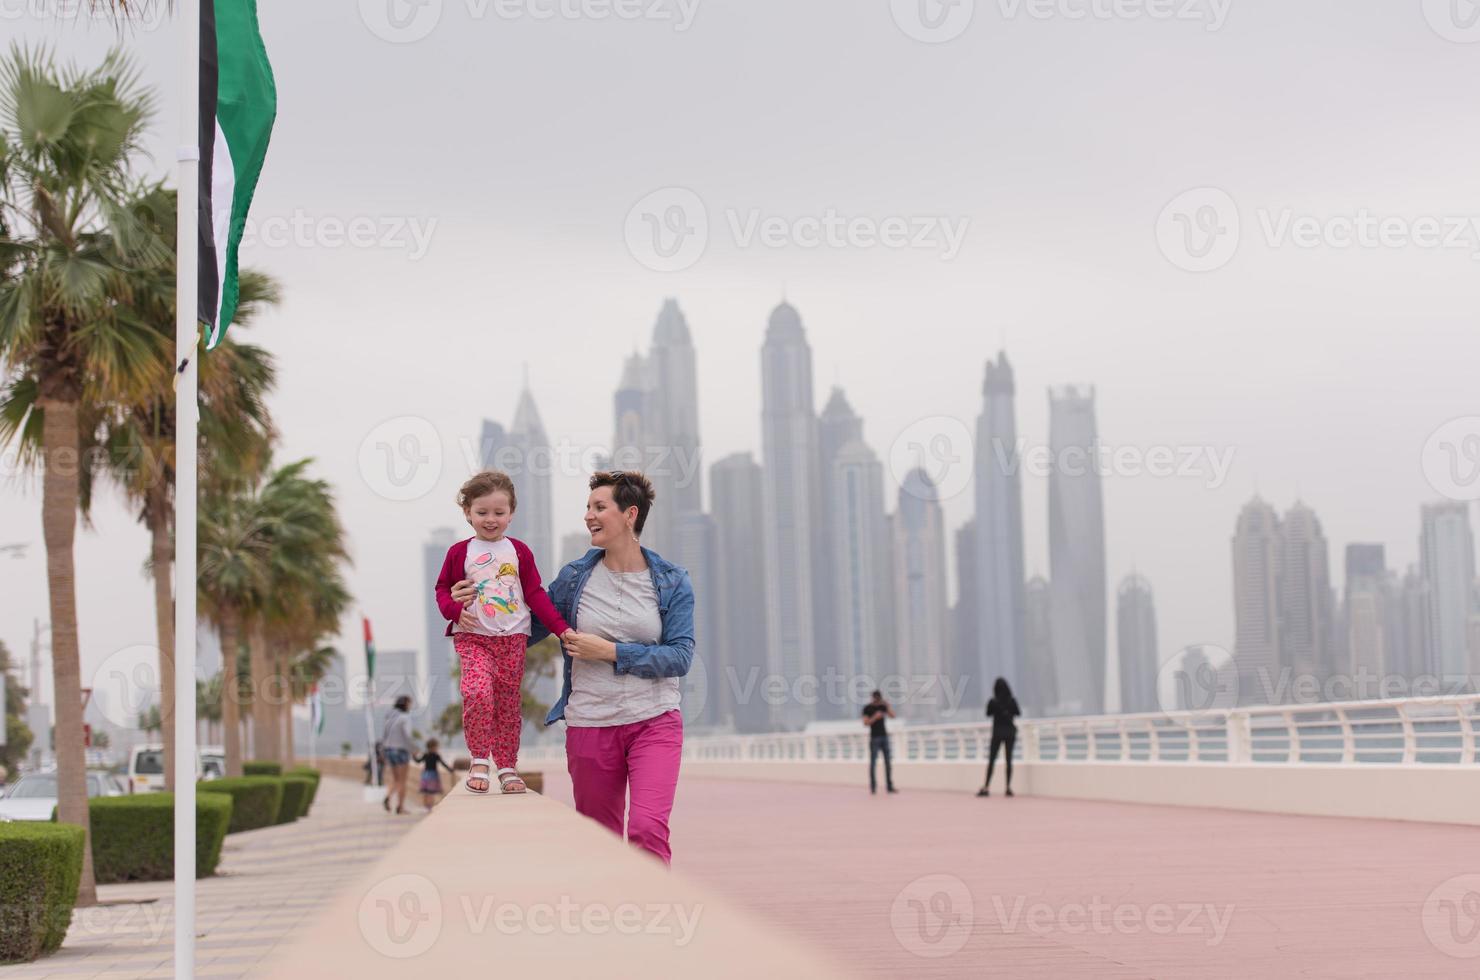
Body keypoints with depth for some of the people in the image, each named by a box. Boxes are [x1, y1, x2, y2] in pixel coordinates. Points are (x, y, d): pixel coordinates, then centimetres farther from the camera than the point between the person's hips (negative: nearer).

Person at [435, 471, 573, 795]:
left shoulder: (519, 551, 7)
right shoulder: (459, 553, 4)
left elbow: (536, 594, 7)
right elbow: (442, 589, 11)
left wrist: (562, 628, -1)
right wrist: (455, 610, -11)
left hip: (513, 638, 2)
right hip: (472, 637, -2)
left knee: (509, 705, 5)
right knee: (477, 692, -23)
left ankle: (507, 766, 17)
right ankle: (479, 759, -8)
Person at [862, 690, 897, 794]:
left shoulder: (882, 706, 9)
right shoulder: (867, 708, -5)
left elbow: (893, 716, 0)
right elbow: (865, 722, -13)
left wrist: (888, 706, -13)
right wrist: (875, 717, -26)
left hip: (884, 736, 5)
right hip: (874, 737, -5)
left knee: (888, 762, 3)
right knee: (873, 762, -3)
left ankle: (889, 786, 6)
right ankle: (873, 787, 0)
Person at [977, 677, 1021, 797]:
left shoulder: (993, 702, -12)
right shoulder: (1012, 701, -8)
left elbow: (988, 714, 4)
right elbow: (1018, 713, 5)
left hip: (997, 732, -1)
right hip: (1010, 731, 1)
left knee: (991, 760, 3)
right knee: (1009, 759, 7)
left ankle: (986, 787, -3)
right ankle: (1009, 787, 3)